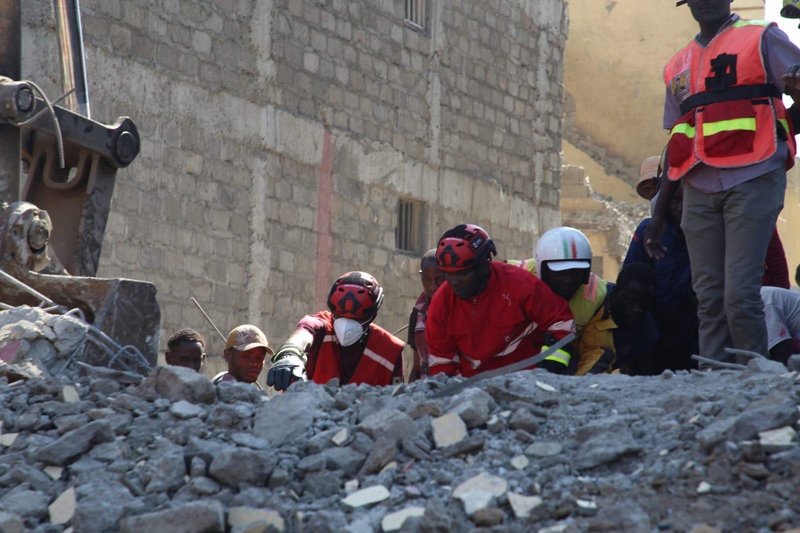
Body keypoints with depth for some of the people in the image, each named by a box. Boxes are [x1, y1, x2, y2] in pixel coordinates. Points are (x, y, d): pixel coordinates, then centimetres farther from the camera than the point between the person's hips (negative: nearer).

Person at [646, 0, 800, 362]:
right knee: (709, 300, 1)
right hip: (699, 192, 5)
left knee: (740, 296, -14)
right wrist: (658, 217, 24)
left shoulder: (761, 39, 7)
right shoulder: (678, 67, 22)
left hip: (752, 182, -5)